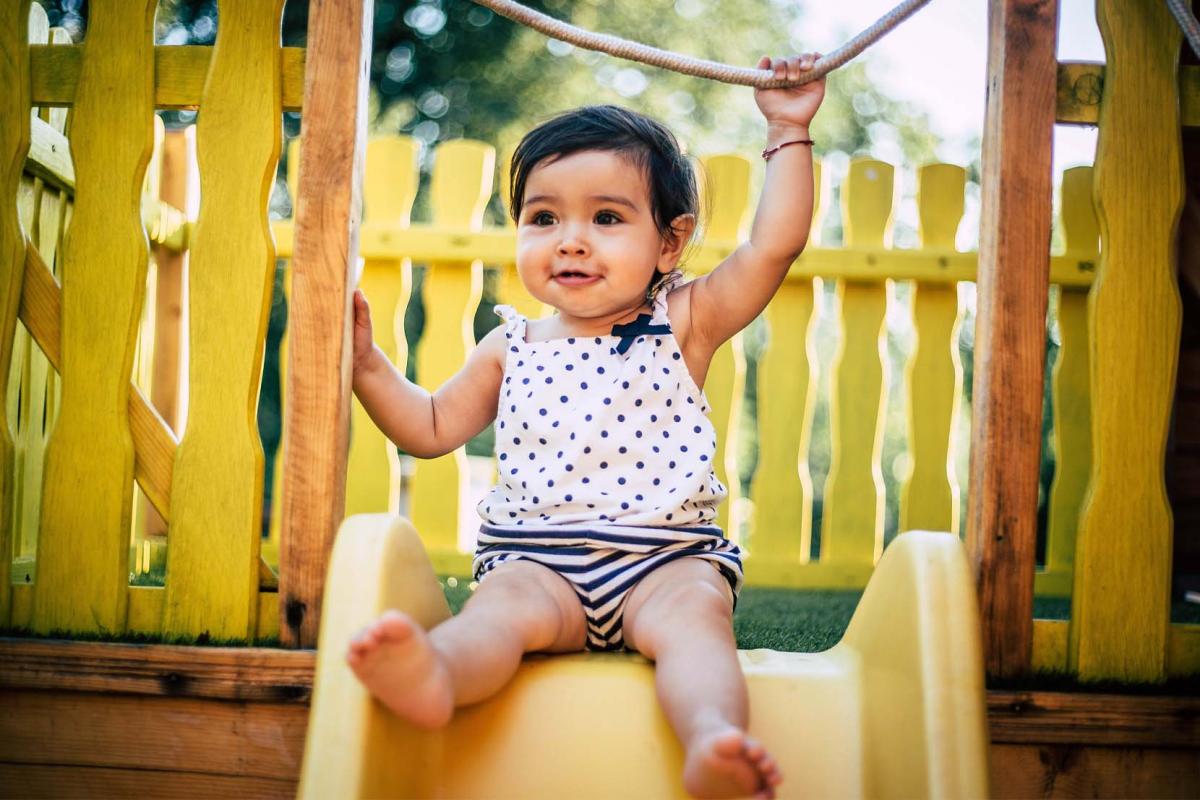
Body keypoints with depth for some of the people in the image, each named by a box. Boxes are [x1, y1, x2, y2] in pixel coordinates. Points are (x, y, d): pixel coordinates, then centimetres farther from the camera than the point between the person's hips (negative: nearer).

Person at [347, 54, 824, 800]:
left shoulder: (684, 325, 8)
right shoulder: (511, 347, 15)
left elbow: (775, 244, 0)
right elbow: (431, 427, 23)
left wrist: (789, 132, 4)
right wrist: (366, 361, 12)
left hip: (666, 559, 0)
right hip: (538, 561, 1)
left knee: (692, 607, -32)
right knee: (509, 600, -31)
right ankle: (431, 675, -62)